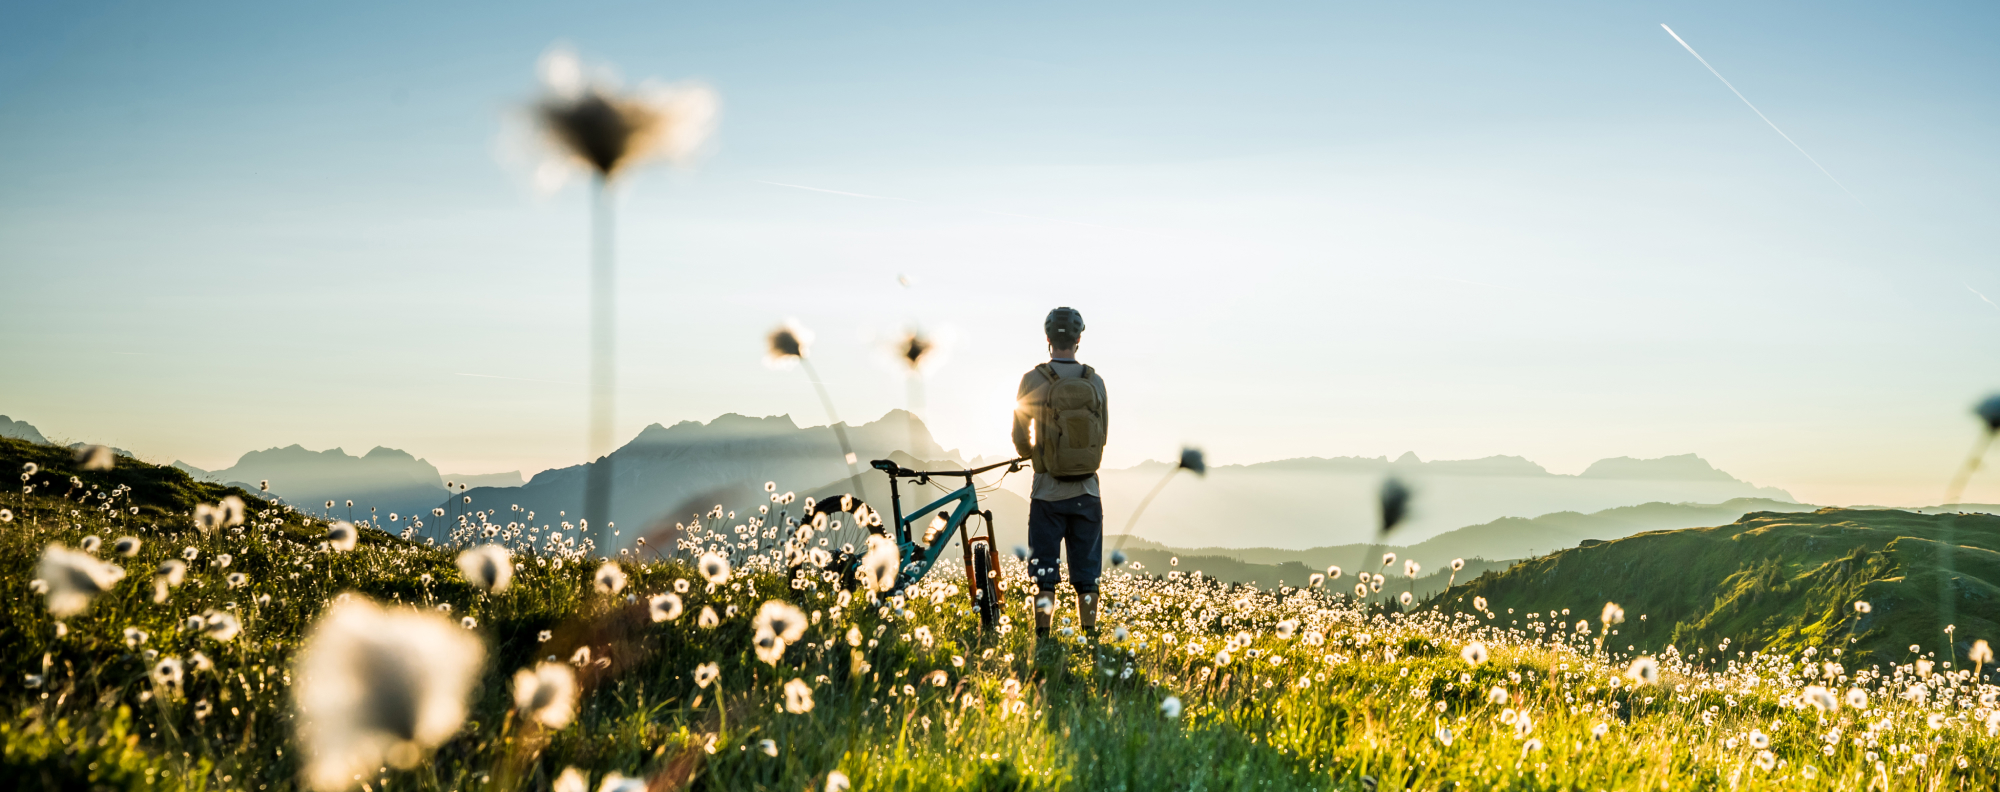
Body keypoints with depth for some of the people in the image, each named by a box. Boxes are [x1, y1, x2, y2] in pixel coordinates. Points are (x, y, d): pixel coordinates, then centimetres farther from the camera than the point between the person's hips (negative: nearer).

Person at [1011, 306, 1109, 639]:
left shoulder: (1033, 381, -8)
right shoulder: (1095, 382, -1)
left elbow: (1020, 439, -1)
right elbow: (1102, 434, 8)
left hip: (1048, 491, -2)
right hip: (1087, 491, 2)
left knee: (1044, 574, 5)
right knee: (1086, 574, 10)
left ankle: (1042, 637, 2)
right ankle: (1090, 635, 10)